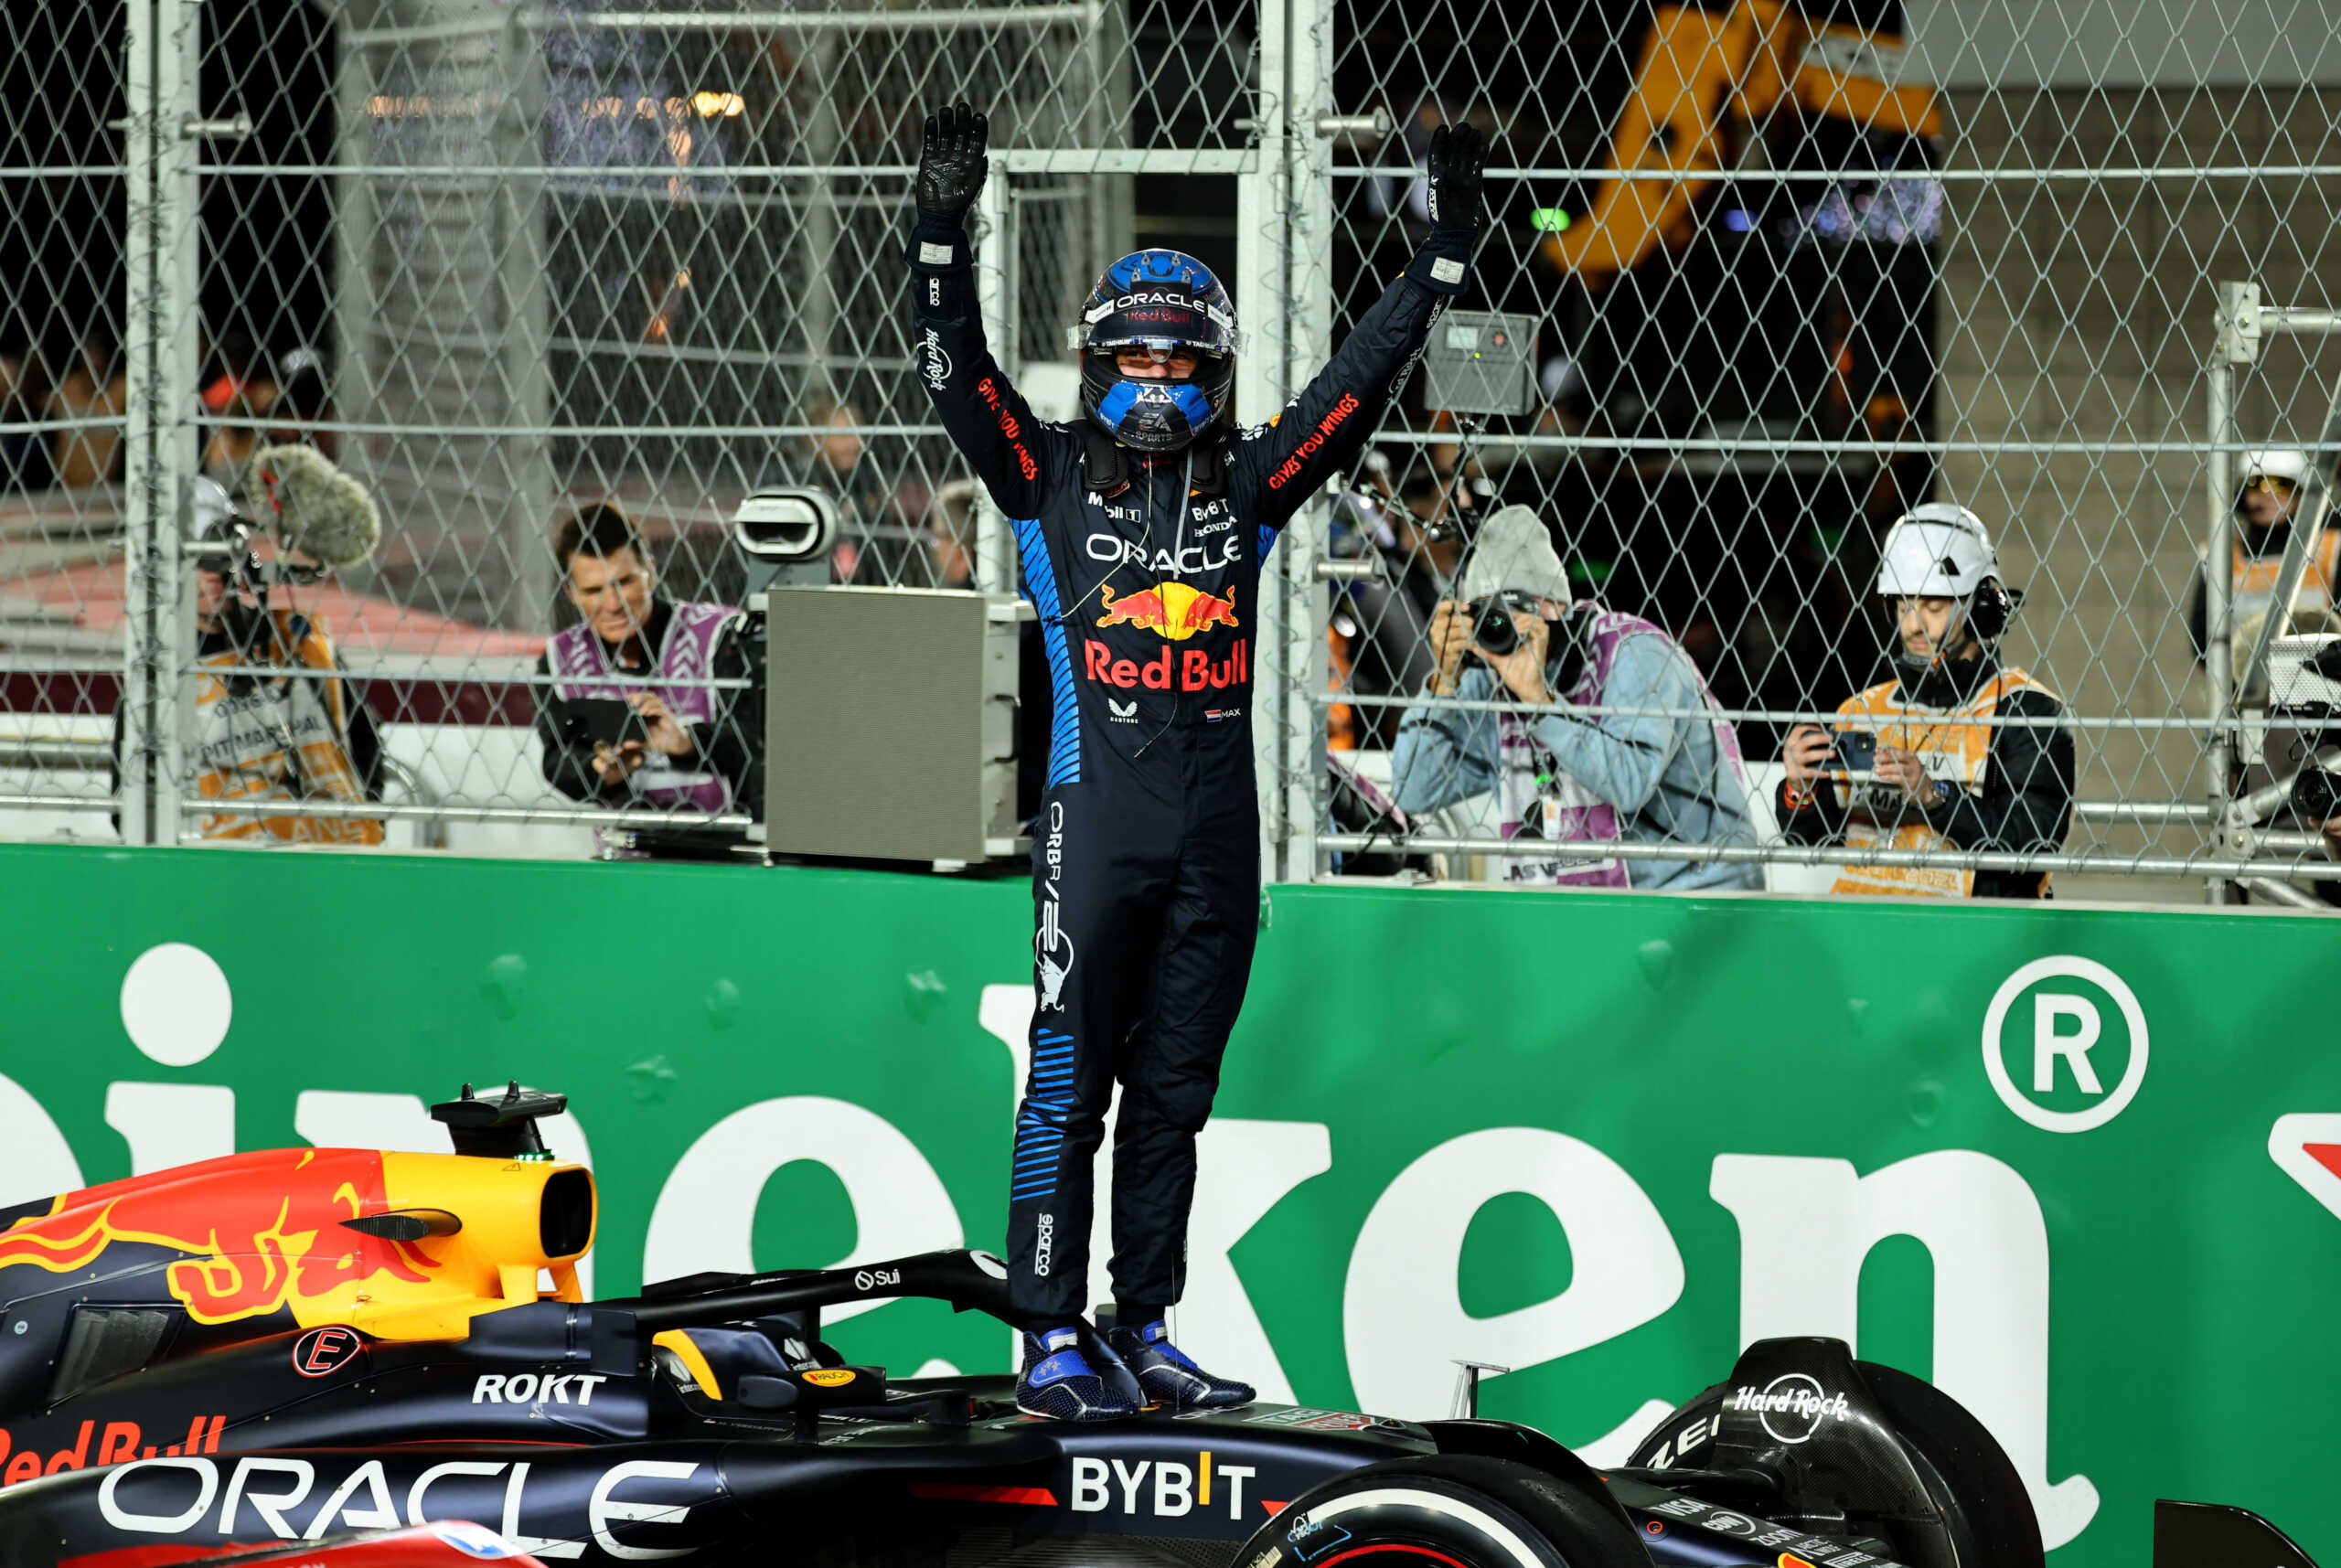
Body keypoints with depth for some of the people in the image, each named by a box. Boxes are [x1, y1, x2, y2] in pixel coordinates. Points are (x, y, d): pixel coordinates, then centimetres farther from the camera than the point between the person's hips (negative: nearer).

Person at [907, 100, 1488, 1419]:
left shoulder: (1250, 486, 12)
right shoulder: (1052, 478, 4)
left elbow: (1361, 383, 11)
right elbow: (958, 372, -6)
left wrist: (1444, 262, 5)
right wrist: (946, 232, -18)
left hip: (1218, 827, 4)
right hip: (1096, 808, -4)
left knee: (1176, 1091, 9)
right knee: (1070, 1083, -5)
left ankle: (1146, 1333, 15)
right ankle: (1053, 1343, -3)